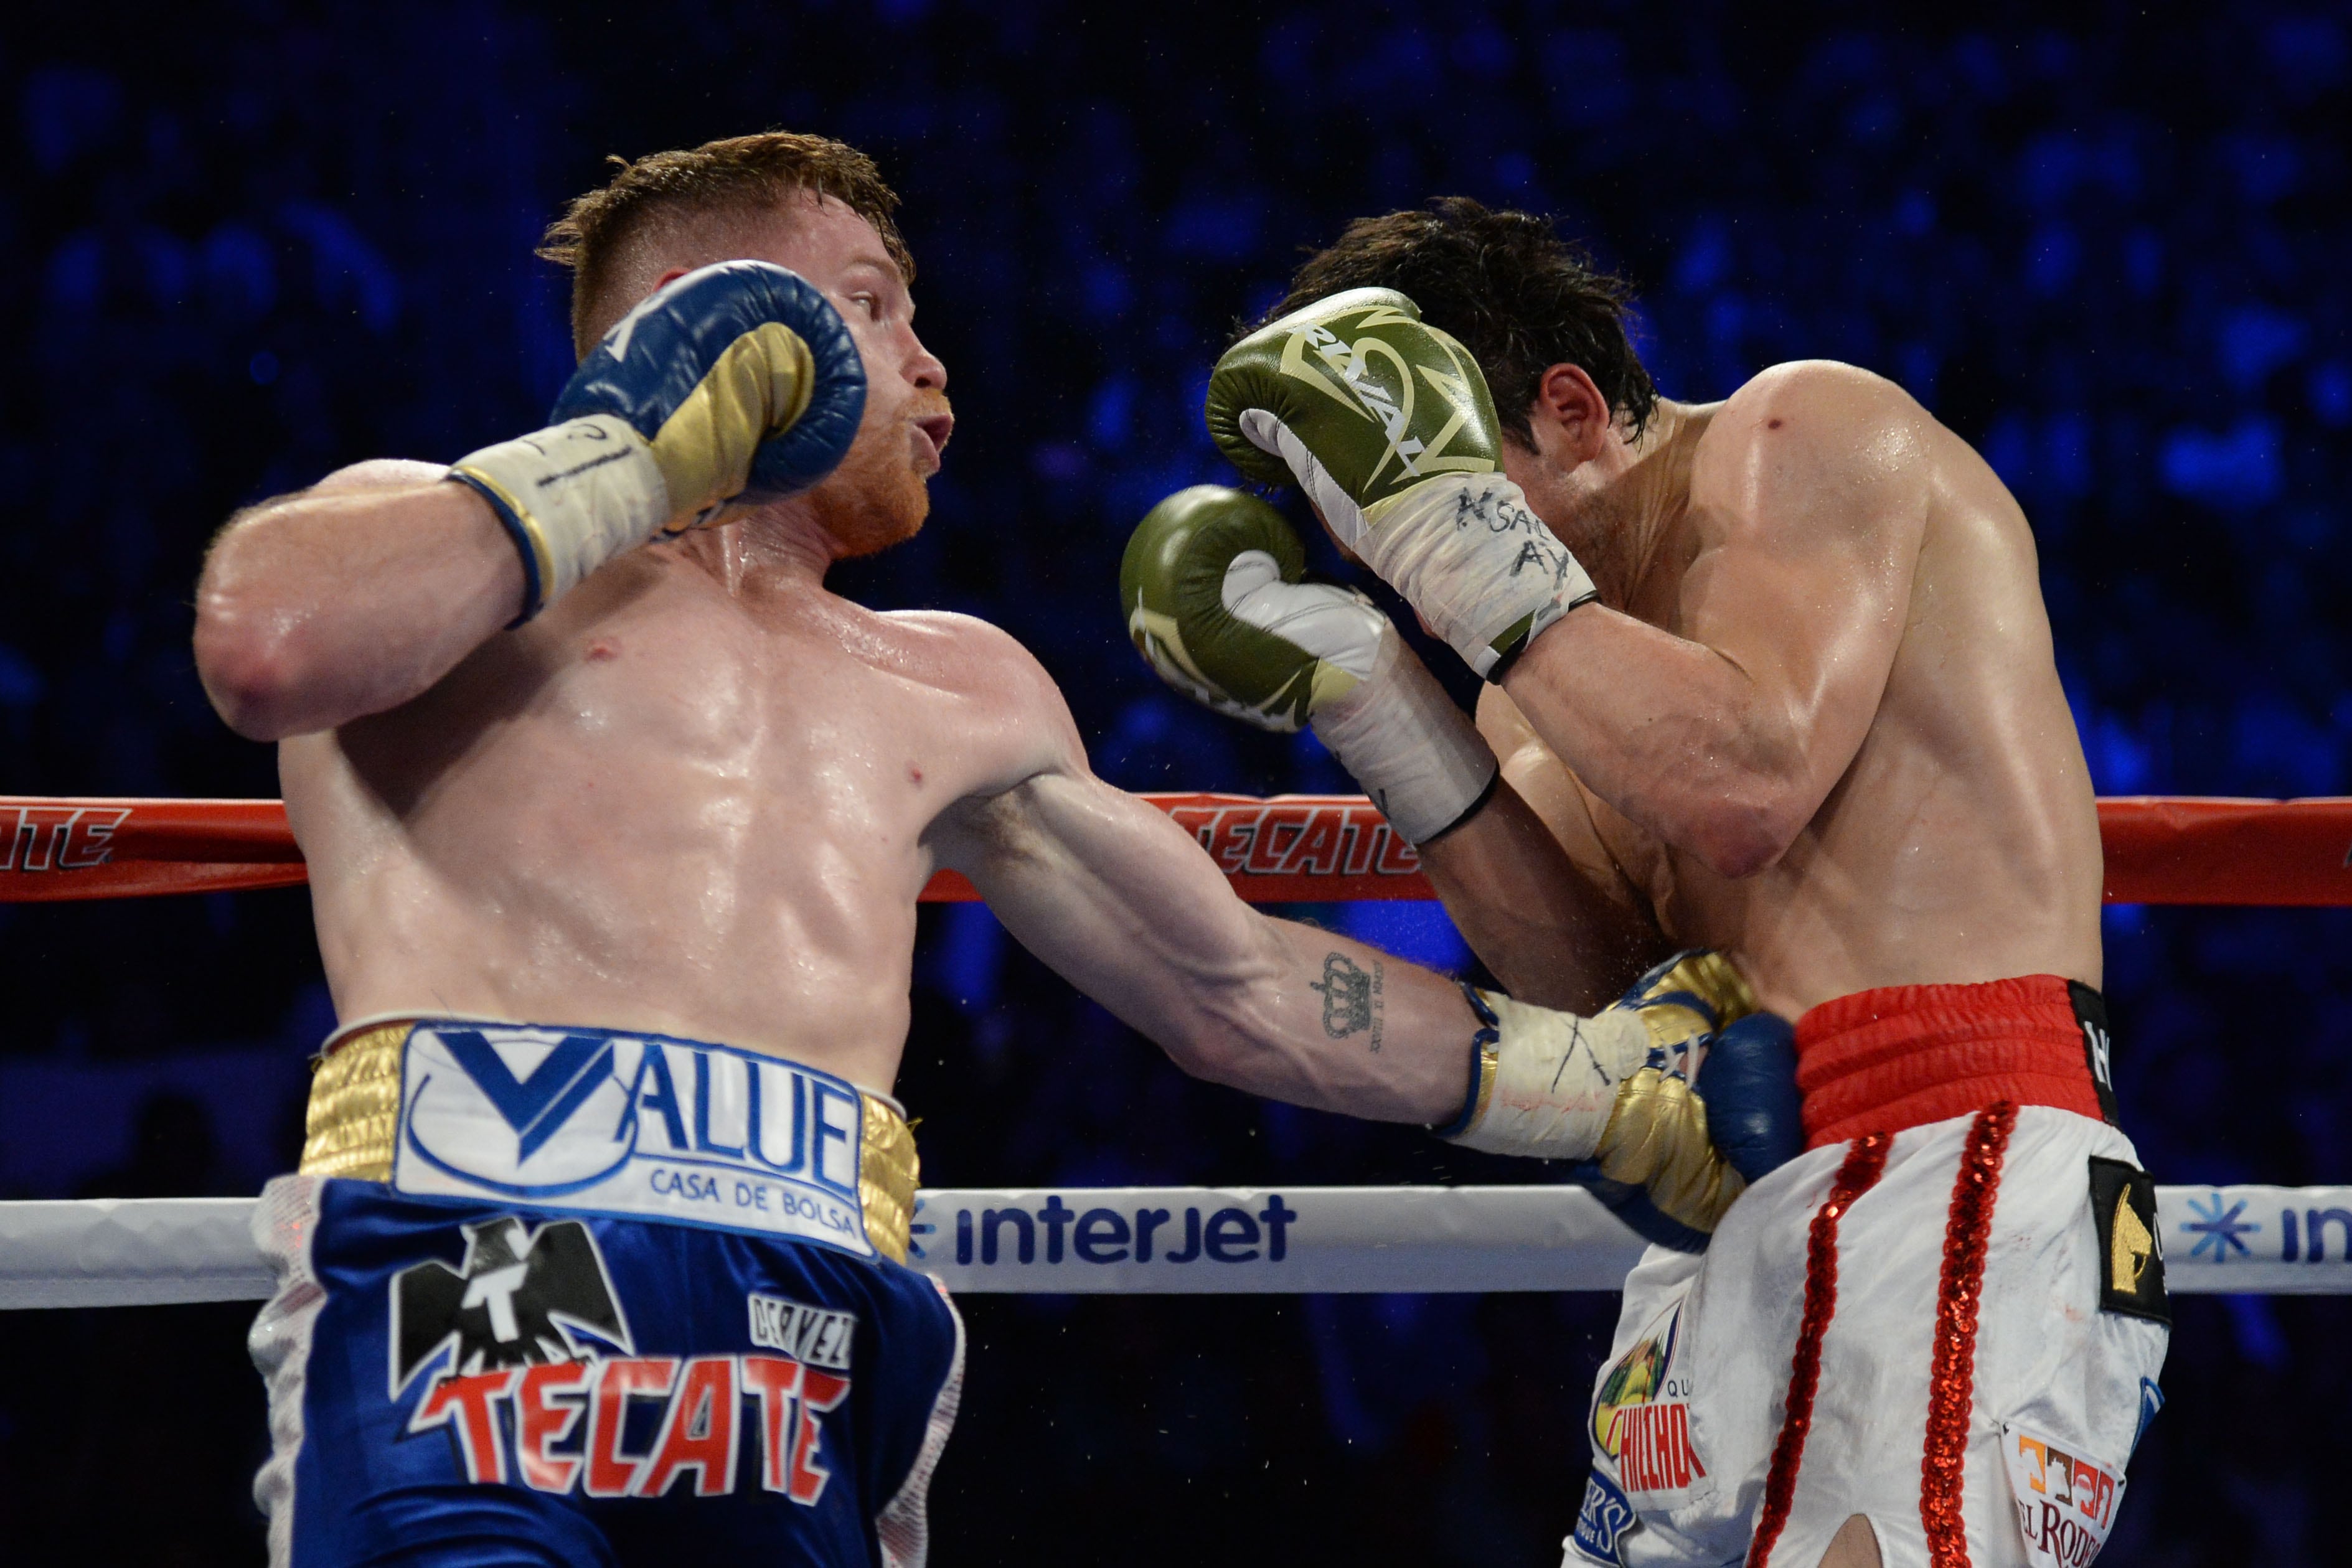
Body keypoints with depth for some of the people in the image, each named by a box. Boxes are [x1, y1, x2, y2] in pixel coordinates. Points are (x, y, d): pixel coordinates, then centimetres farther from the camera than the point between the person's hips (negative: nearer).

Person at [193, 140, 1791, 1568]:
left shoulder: (954, 695, 35)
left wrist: (1612, 1079, 40)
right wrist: (640, 451, 6)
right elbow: (266, 644, -6)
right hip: (475, 1259, -5)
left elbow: (1234, 990, 42)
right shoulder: (443, 537, 18)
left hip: (815, 1357, 6)